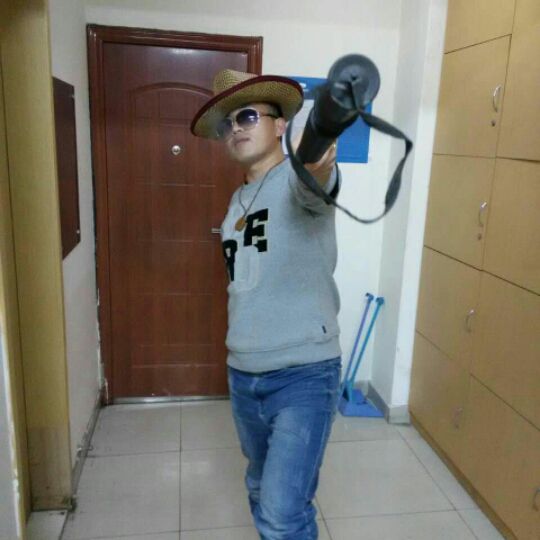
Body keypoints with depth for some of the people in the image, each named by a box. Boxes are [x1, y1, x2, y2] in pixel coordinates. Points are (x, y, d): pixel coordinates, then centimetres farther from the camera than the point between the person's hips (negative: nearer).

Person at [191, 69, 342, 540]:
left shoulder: (296, 178, -11)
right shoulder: (239, 200, 12)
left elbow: (316, 186, -37)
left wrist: (318, 163, -60)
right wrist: (242, 348, 13)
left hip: (304, 374, -7)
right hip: (242, 374, 8)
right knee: (261, 488, 24)